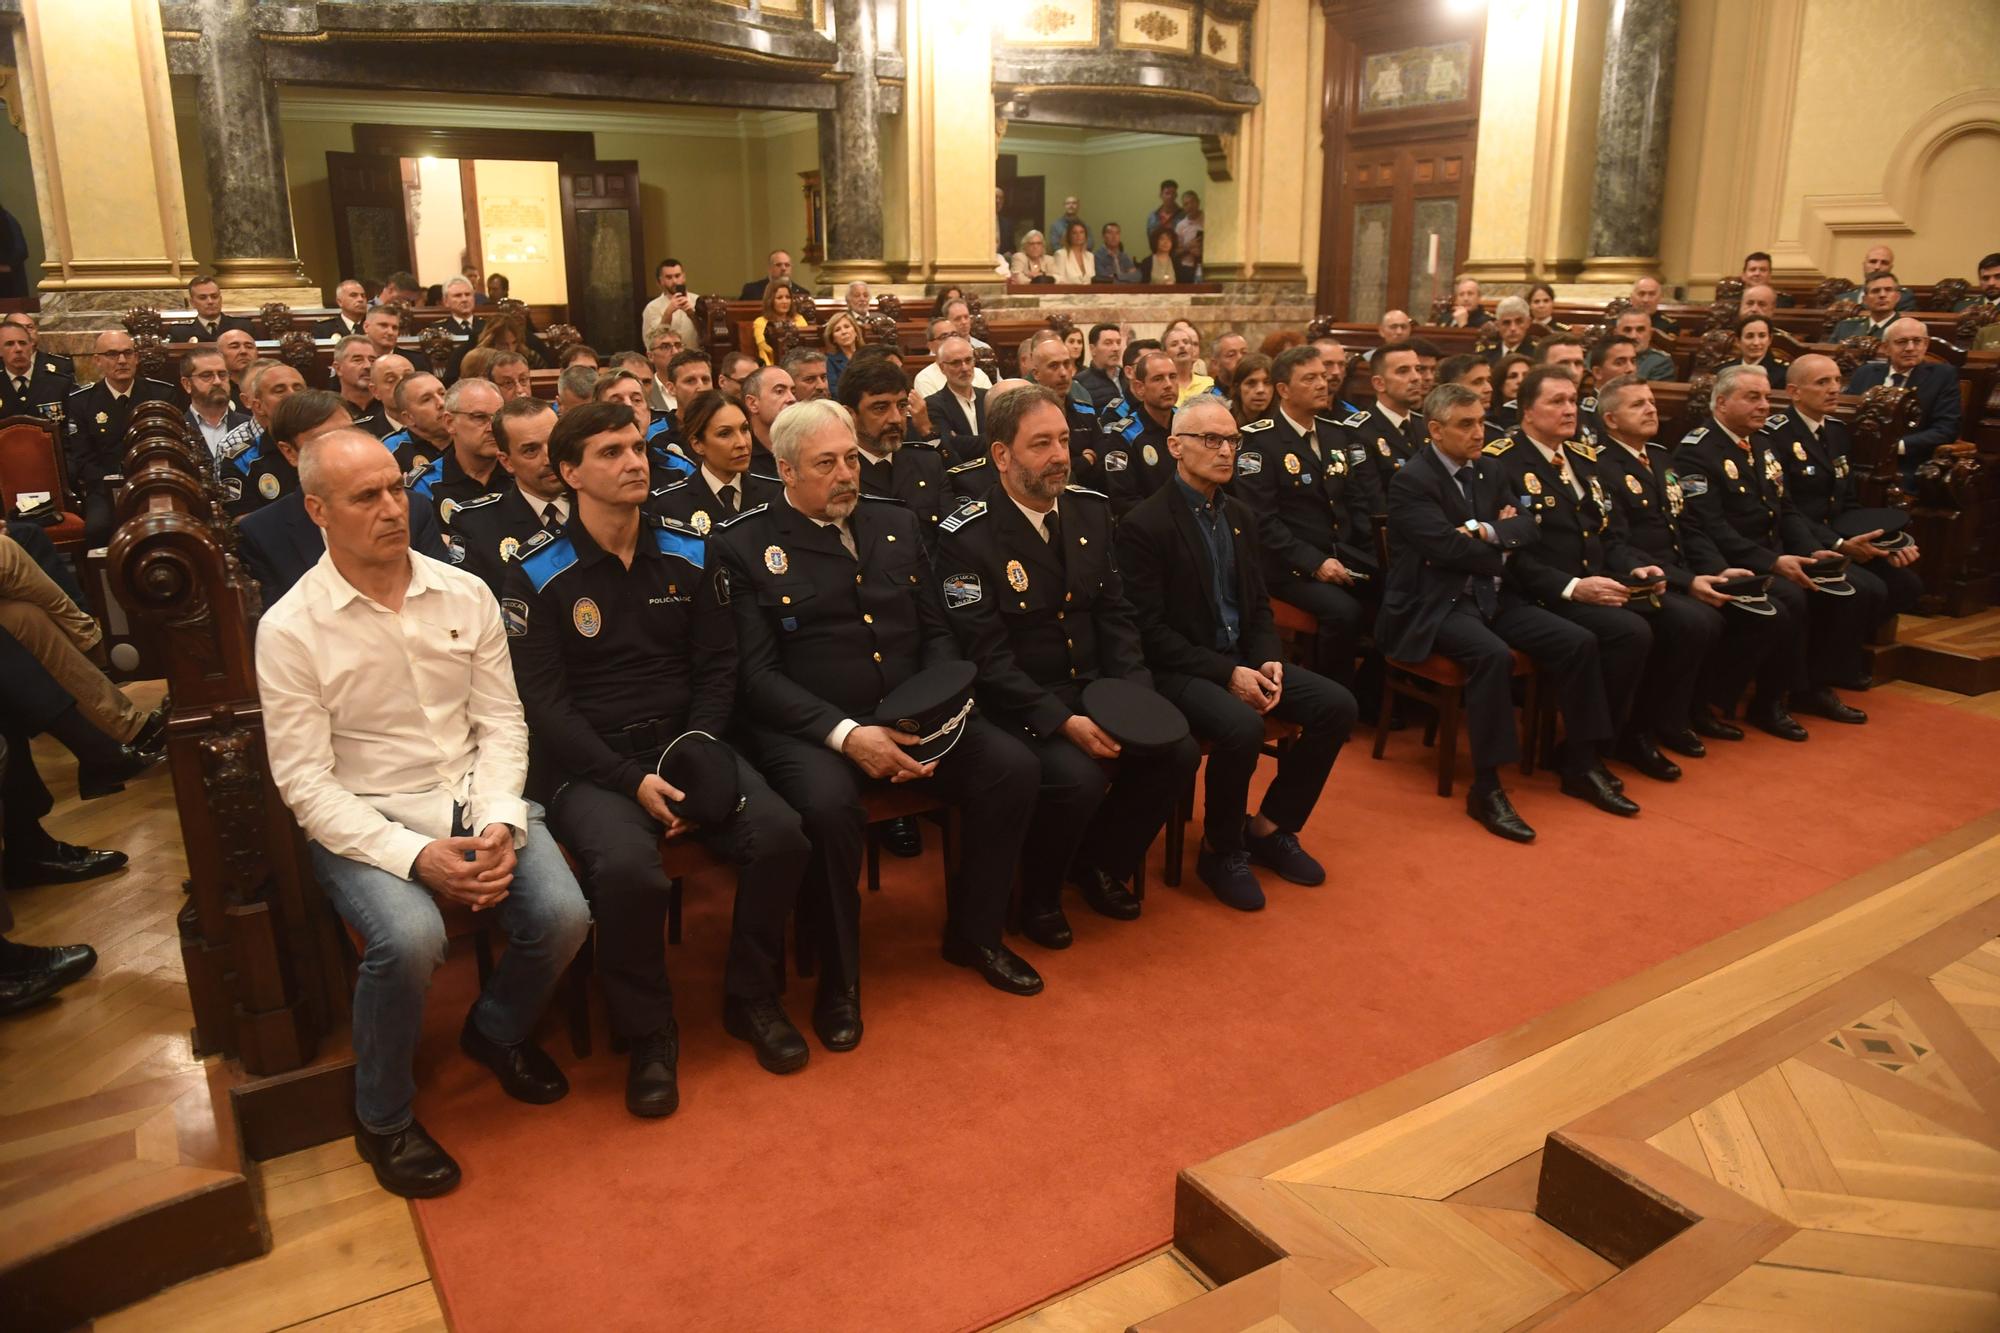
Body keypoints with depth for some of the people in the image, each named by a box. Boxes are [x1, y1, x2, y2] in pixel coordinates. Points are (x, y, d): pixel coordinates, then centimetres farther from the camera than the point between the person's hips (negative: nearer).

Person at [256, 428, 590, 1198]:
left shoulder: (465, 595, 2)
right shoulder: (289, 629, -7)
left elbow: (501, 721, 3)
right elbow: (305, 782, -9)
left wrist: (500, 824, -13)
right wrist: (414, 854, -21)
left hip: (475, 799, 3)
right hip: (364, 819, -3)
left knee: (562, 914, -19)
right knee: (410, 938, -31)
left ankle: (497, 1031, 17)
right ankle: (383, 1117, 0)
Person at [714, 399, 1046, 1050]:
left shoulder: (896, 523, 14)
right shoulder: (744, 545, -1)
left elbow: (936, 632, 14)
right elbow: (758, 672, -8)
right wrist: (845, 734, -21)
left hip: (913, 717, 5)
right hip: (804, 725, -4)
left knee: (1015, 766, -16)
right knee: (829, 803, -36)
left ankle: (974, 934, 8)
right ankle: (838, 979, -9)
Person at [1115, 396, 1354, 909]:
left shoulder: (1240, 515, 12)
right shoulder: (1144, 524, -12)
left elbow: (1259, 604, 15)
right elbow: (1150, 630, -16)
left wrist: (1267, 661, -6)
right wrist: (1226, 673, -21)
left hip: (1243, 659, 8)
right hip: (1179, 668, -7)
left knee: (1336, 705, -9)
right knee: (1242, 727, -34)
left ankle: (1269, 827, 7)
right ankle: (1222, 850, -7)